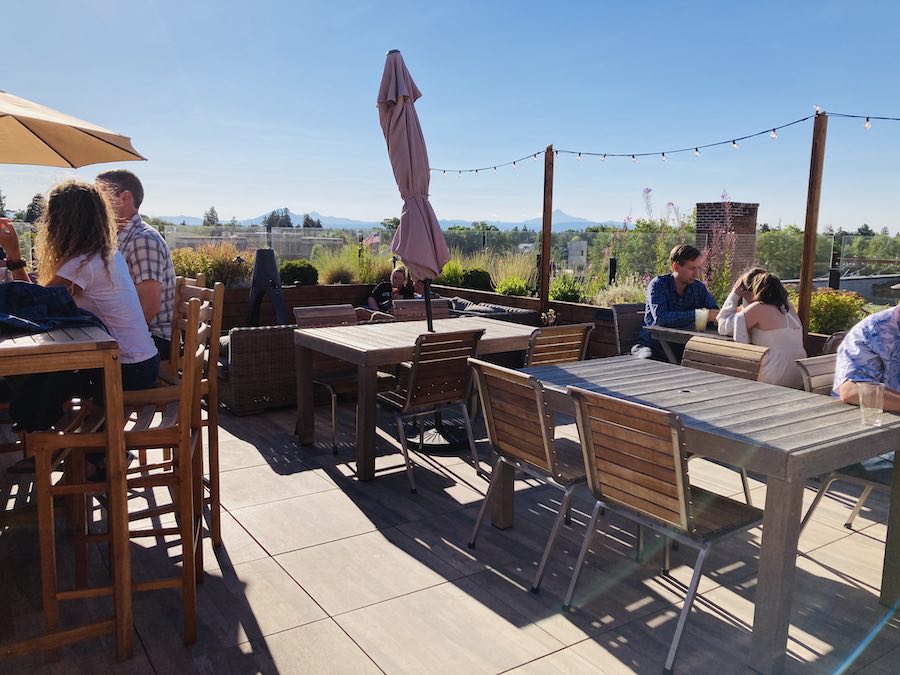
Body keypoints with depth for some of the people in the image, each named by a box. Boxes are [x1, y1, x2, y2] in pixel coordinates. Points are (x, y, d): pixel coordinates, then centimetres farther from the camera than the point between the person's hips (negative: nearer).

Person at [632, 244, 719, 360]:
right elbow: (660, 318, -24)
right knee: (648, 360, -37)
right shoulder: (658, 284, -9)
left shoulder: (698, 287, 7)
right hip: (653, 344, -5)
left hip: (682, 346, 5)